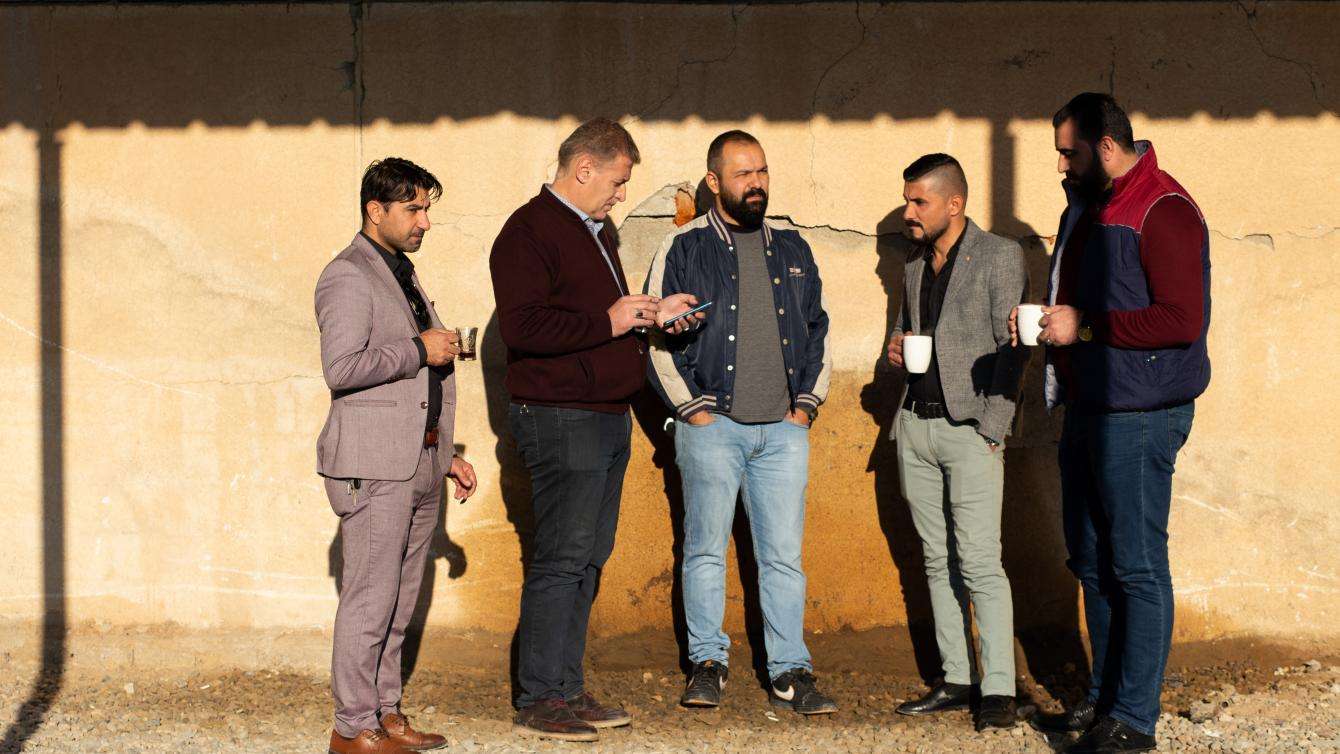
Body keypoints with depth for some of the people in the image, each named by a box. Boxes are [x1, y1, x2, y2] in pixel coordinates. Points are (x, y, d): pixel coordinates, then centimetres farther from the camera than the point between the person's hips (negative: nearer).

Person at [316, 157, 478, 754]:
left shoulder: (404, 277, 21)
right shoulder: (348, 276, -8)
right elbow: (341, 368, -22)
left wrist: (446, 455, 23)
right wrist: (419, 350, -13)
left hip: (418, 464, 9)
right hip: (373, 465, -9)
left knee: (399, 603, 11)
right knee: (370, 600, -7)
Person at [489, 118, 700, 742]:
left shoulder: (597, 229, 21)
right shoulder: (529, 232, -11)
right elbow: (522, 326, -21)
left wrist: (651, 314, 13)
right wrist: (608, 322, -19)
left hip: (608, 418, 10)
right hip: (561, 420, -10)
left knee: (589, 557, 11)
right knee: (561, 560, -9)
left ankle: (567, 687, 18)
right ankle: (538, 701, -3)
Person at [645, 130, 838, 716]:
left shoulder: (792, 250, 15)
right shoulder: (684, 248, 2)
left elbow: (818, 331, 20)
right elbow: (657, 334, 0)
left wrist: (807, 403, 9)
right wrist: (691, 406, -6)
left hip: (784, 428, 3)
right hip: (712, 425, -3)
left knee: (784, 554, 2)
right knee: (706, 549, 1)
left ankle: (790, 671, 7)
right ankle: (708, 662, 12)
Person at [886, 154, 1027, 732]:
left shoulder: (999, 256, -4)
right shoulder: (915, 269, 17)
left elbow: (1011, 350, -8)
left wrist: (991, 433, -14)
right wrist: (897, 351, 5)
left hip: (970, 429, -7)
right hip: (916, 428, 7)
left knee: (980, 563, -11)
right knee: (938, 561, 8)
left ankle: (999, 690, -8)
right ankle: (955, 681, 13)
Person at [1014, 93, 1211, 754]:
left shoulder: (1162, 210, -14)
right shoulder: (1084, 209, 16)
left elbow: (1183, 319, -23)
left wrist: (1085, 325, -19)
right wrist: (1045, 320, 7)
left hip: (1138, 417, -10)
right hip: (1086, 410, 10)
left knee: (1137, 568, -4)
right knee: (1091, 563, 15)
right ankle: (1103, 699, 26)